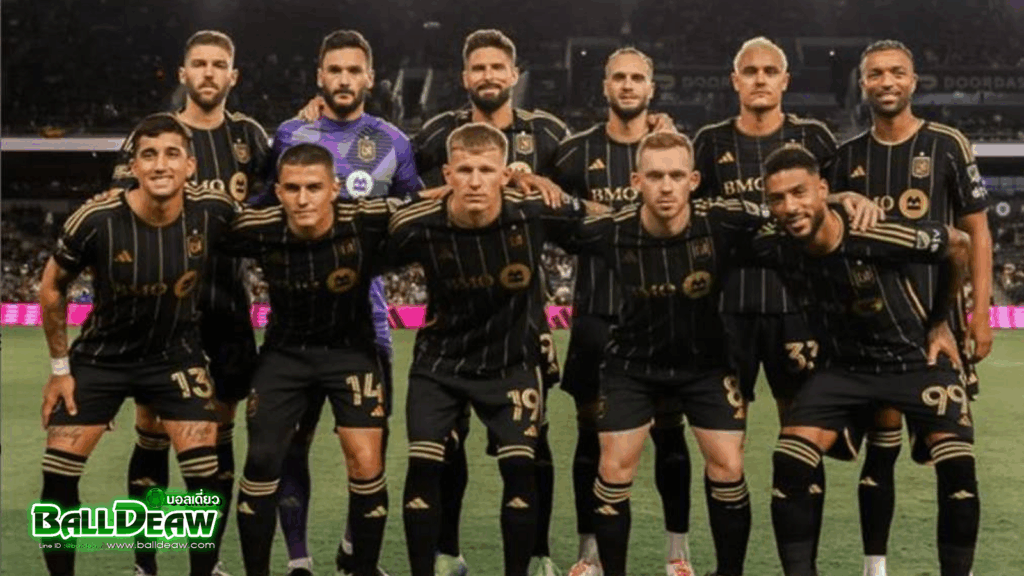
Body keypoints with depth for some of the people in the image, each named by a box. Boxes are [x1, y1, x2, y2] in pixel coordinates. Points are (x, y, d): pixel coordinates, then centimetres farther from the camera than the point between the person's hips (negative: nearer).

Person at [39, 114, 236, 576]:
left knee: (204, 476, -8)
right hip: (100, 356, 0)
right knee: (58, 477, -2)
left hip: (176, 356, 1)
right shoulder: (96, 220, -23)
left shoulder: (213, 211, -20)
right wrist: (60, 367, -2)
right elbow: (52, 290, -5)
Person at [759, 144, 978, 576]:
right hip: (843, 367, 3)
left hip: (916, 358, -3)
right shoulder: (774, 249, -18)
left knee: (958, 468, -17)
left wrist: (939, 322, 1)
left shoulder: (875, 237, -29)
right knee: (789, 463, -14)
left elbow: (958, 245, -12)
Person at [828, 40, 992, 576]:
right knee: (881, 445, 7)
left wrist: (980, 311, -6)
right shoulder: (848, 156, 7)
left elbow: (976, 232, 1)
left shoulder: (948, 145, 0)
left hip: (940, 316, -2)